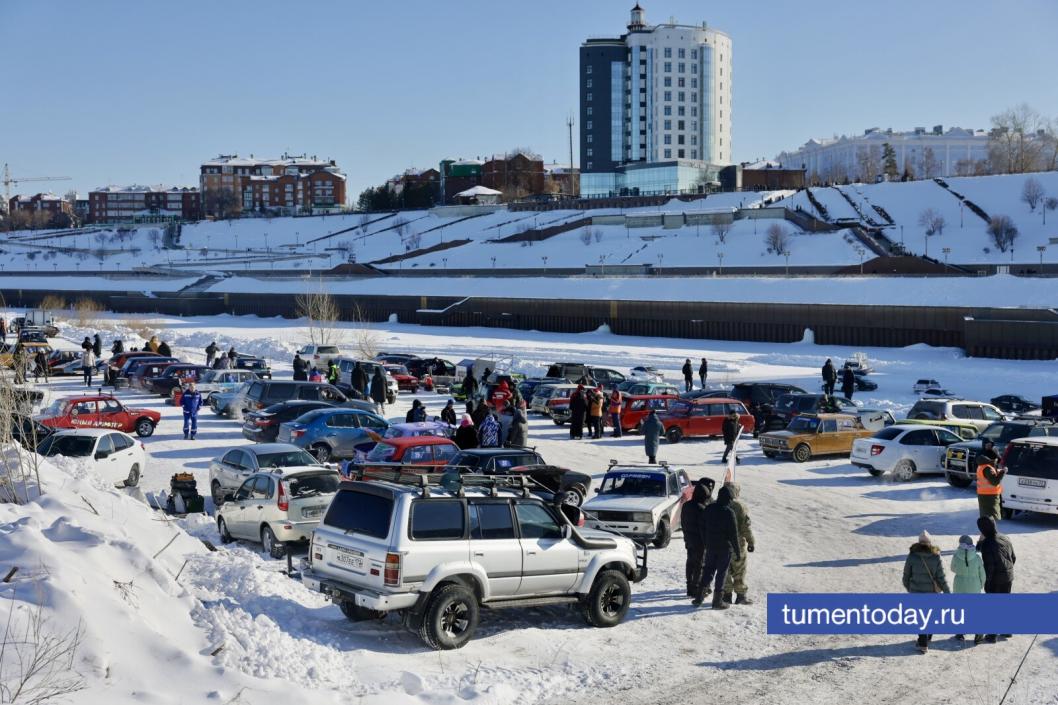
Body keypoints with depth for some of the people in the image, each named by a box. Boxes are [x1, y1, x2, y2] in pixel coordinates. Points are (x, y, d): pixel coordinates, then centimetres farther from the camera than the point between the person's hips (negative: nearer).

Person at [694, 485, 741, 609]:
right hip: (725, 548, -5)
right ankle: (717, 601, 6)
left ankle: (699, 597, 12)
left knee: (707, 571, 14)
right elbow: (734, 534, -14)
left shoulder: (708, 509, 2)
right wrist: (738, 551, -6)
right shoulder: (729, 513, -17)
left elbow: (703, 529, 9)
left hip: (710, 547, 5)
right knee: (722, 573, 3)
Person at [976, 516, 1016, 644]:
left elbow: (989, 566, -22)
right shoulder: (1005, 538, 0)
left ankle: (991, 635, 12)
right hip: (1008, 578, 7)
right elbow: (1014, 558, 9)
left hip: (995, 581, -6)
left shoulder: (986, 544, -22)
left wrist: (986, 583, -12)